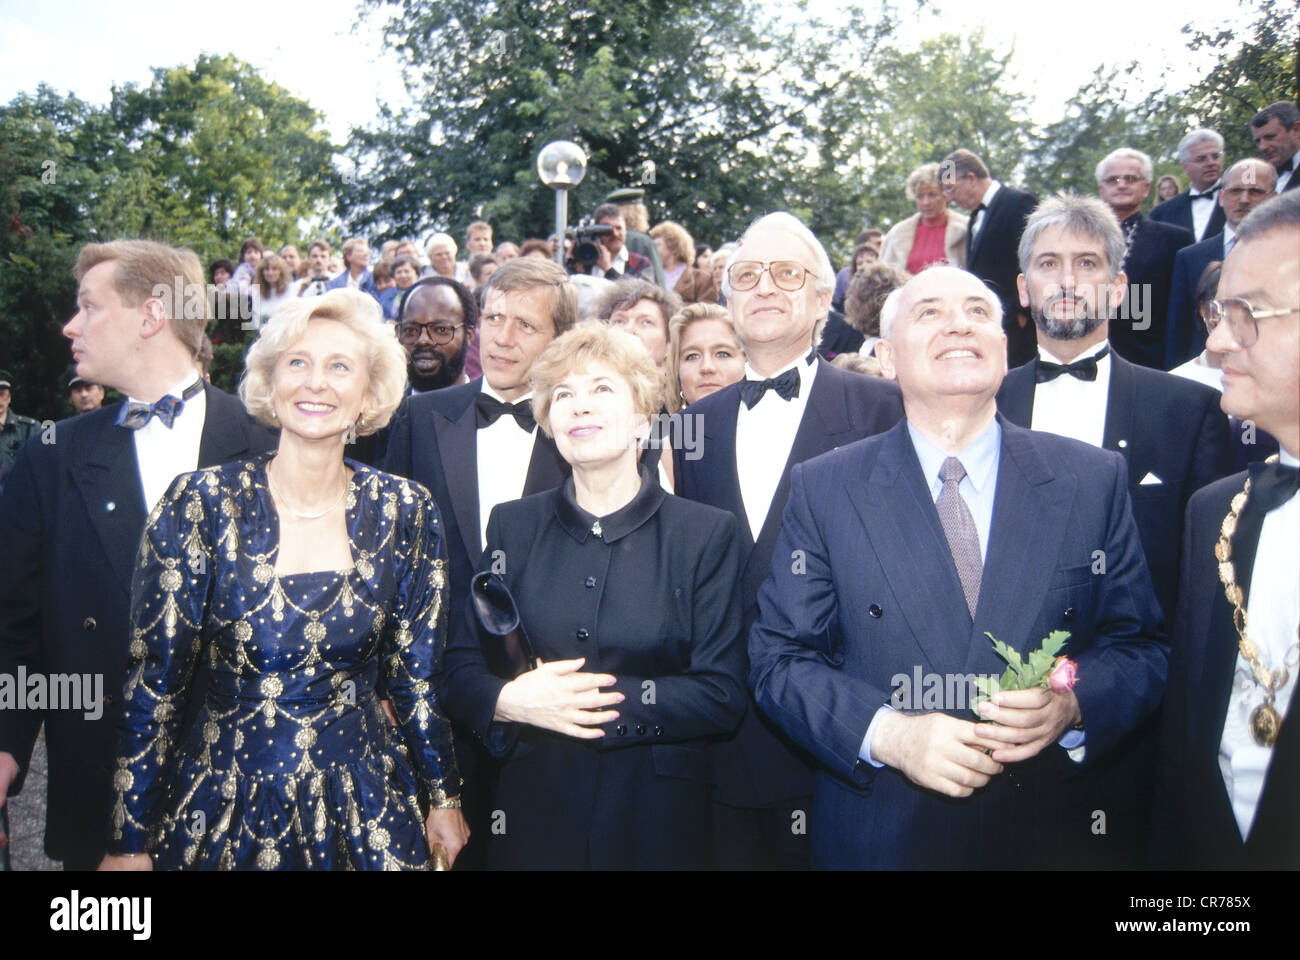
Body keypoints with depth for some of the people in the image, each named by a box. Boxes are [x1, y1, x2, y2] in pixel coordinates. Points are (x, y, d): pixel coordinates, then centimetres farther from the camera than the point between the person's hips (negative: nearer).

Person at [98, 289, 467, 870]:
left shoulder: (405, 512, -6)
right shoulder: (201, 503, -12)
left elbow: (417, 673, 2)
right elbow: (153, 680, -8)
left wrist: (444, 797, 6)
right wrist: (129, 842, -5)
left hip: (365, 805, 2)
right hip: (222, 804, -1)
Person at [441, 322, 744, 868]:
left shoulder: (707, 534, -5)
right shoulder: (513, 526, 3)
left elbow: (723, 696, -9)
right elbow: (459, 669, 2)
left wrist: (603, 701, -19)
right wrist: (510, 700, -19)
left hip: (656, 821, -1)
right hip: (533, 813, 2)